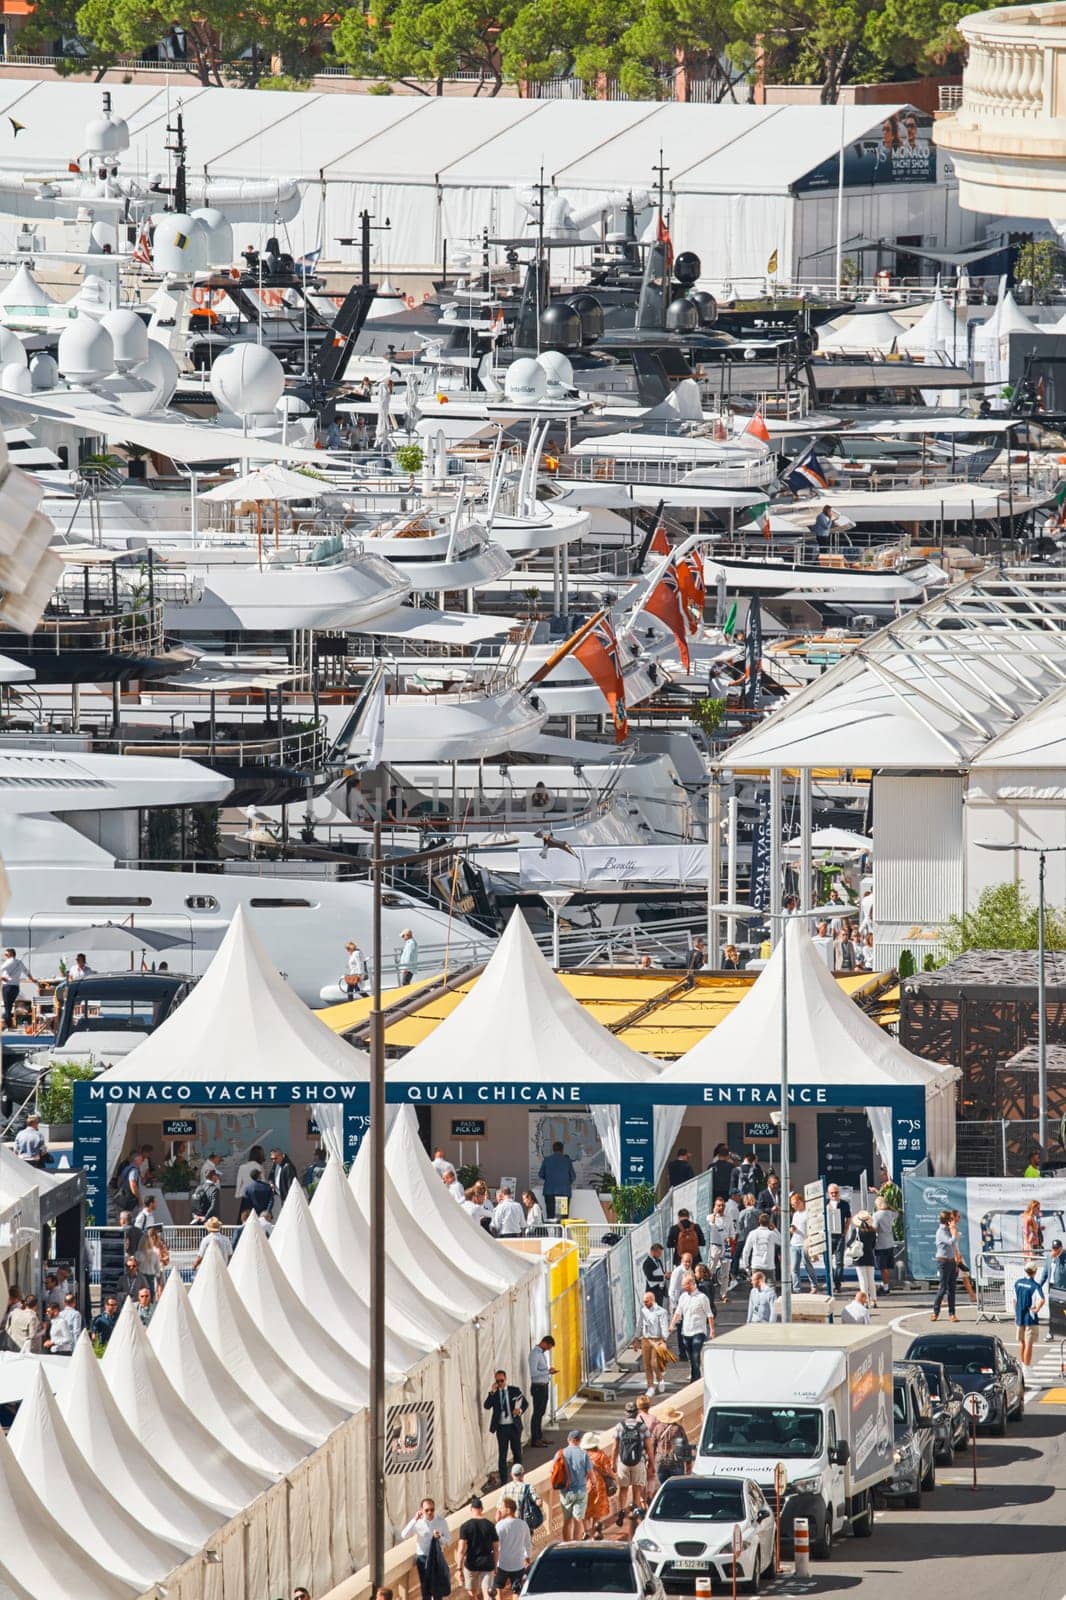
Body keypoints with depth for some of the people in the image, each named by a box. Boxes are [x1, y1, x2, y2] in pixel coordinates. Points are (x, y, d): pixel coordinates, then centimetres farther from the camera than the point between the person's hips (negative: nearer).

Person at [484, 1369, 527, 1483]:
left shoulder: (514, 1390, 0)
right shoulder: (493, 1393, 0)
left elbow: (525, 1403, 9)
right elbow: (487, 1406, -12)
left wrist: (520, 1410, -13)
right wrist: (492, 1393, -22)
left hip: (514, 1426, 1)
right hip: (501, 1428, -1)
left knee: (517, 1453, 10)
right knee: (502, 1455, -2)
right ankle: (503, 1481, 1)